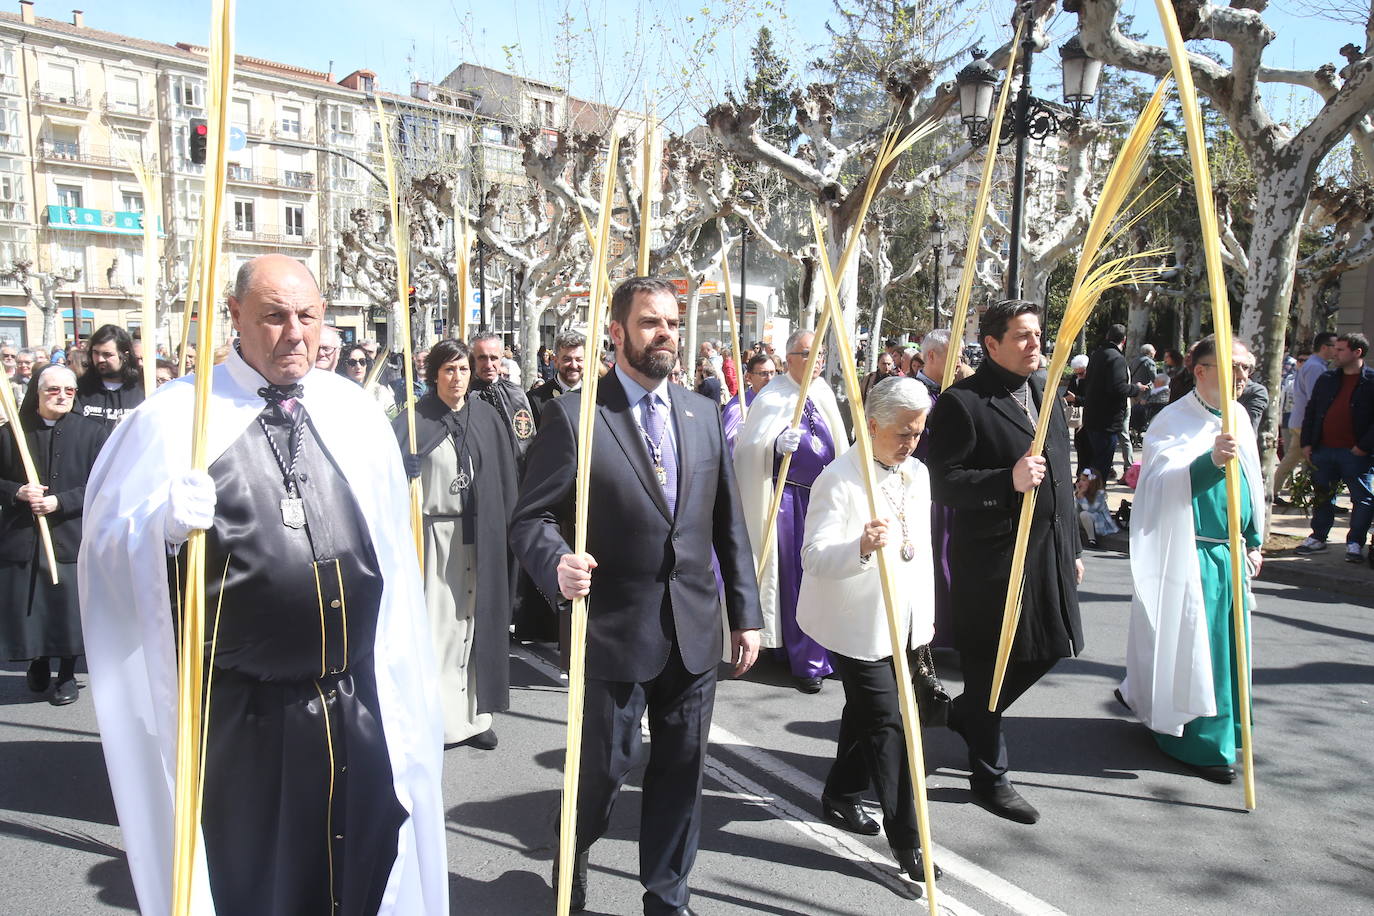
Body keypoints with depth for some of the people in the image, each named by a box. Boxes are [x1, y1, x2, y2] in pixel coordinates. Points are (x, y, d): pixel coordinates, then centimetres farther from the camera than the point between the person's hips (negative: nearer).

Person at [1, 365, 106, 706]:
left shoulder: (91, 432, -1)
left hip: (71, 538, -2)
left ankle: (67, 675, 19)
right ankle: (38, 663, 32)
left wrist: (60, 501, -15)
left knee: (69, 608, 2)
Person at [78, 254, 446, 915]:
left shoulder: (354, 413, 4)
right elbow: (106, 543, -8)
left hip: (359, 704, 3)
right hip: (242, 711, -2)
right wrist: (164, 521, -29)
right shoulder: (175, 418, -6)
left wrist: (400, 677, 10)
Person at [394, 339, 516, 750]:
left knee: (472, 620, 6)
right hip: (434, 531, -2)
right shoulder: (416, 420, -1)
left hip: (477, 534, 3)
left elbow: (504, 479, 6)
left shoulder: (486, 417, 6)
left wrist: (503, 529, 2)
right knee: (435, 624, -1)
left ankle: (473, 714, 15)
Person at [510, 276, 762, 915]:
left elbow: (727, 522, 10)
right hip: (614, 631, -4)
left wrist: (746, 612, 9)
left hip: (695, 632, 4)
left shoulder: (702, 413, 7)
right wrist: (558, 565, -31)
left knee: (681, 770, 15)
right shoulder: (575, 415, -8)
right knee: (603, 771, 11)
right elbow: (531, 518, -10)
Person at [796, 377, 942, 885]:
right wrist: (861, 548, -45)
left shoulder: (917, 473, 7)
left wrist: (926, 614, 18)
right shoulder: (839, 479, -18)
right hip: (857, 625, -8)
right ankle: (905, 838, 4)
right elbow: (814, 557, -26)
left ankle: (841, 796, 38)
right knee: (887, 725, -6)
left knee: (864, 713, 20)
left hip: (902, 623, 8)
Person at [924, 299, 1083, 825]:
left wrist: (1071, 547, 20)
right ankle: (988, 777, 23)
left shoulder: (1046, 398, 14)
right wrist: (1008, 480, -28)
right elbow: (943, 484, -17)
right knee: (989, 665, 4)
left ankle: (964, 714, 39)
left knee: (1047, 649, 15)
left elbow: (1061, 478, 20)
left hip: (1046, 554, 8)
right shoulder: (962, 403, -12)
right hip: (991, 558, -8)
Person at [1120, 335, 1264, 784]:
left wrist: (1253, 540, 19)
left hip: (1231, 552, 8)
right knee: (1193, 644, -2)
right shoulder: (1174, 421, -13)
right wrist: (1212, 459, -44)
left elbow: (1250, 483, 19)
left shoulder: (1238, 417, 10)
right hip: (1190, 554, -8)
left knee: (1226, 641, 15)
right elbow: (1167, 480, -28)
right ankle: (1200, 742, 11)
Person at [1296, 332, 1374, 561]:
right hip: (1324, 449, 5)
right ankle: (1318, 537, 22)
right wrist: (1307, 443, 5)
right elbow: (1311, 412, 13)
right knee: (1322, 495, 12)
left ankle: (1355, 543, 9)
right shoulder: (1326, 380, 11)